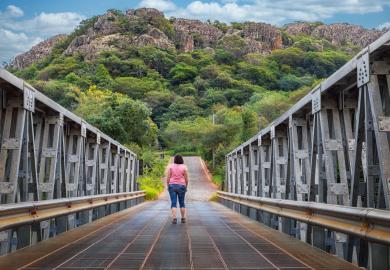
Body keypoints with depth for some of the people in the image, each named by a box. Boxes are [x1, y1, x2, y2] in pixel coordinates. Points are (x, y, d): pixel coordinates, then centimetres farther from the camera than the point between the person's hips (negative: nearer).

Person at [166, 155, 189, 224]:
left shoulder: (170, 166, -1)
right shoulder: (184, 167, -1)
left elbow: (168, 178, -4)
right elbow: (186, 179, 0)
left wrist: (168, 186, 5)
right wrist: (186, 187, 12)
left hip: (172, 185, 0)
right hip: (181, 186, 0)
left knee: (173, 203, -1)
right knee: (182, 203, 11)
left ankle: (174, 218, -11)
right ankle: (183, 218, 16)